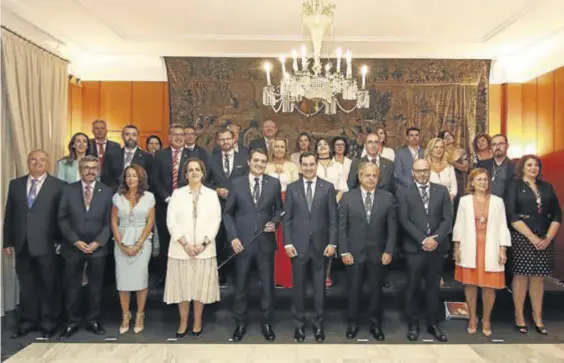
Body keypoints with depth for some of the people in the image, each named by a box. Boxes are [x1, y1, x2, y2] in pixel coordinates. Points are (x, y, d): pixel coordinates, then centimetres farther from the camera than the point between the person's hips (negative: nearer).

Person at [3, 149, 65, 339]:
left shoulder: (58, 186, -3)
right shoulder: (15, 184, 9)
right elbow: (9, 215, 9)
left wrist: (61, 242, -8)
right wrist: (7, 241, 6)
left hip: (46, 244, -3)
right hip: (22, 244, 4)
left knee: (48, 285, 8)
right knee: (26, 285, 14)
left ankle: (48, 323, 22)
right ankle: (27, 321, 28)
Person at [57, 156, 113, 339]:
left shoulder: (107, 192, 1)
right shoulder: (69, 190, 2)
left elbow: (109, 221, 0)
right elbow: (62, 219, 0)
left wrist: (98, 242, -11)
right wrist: (76, 241, -9)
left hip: (97, 247, 0)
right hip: (73, 247, 0)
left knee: (96, 287, 9)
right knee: (72, 287, 8)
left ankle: (93, 321, 23)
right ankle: (72, 322, 22)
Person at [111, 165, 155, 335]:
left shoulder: (149, 197, 0)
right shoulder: (117, 196, 3)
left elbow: (150, 222, -2)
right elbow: (114, 222, 2)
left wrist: (138, 244, -9)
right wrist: (122, 245, -7)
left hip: (142, 242, -1)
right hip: (121, 242, 1)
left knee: (141, 277, 1)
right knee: (122, 279, 3)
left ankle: (140, 316, 15)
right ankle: (125, 316, 16)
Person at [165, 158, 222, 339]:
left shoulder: (212, 194, 5)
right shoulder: (177, 193, 4)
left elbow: (215, 221, -1)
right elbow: (171, 221, -3)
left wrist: (203, 243, -12)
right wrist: (185, 243, -13)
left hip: (204, 249, 0)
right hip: (181, 249, 0)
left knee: (201, 286, 7)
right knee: (182, 286, 7)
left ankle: (197, 322, 23)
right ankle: (183, 322, 23)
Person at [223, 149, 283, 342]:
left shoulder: (274, 183, 1)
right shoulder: (237, 184, 0)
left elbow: (279, 209, 9)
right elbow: (228, 213, 3)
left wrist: (275, 222, -11)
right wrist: (233, 237, -6)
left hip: (265, 241, 0)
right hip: (242, 242, 0)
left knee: (267, 284, 9)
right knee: (240, 284, 10)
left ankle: (267, 323, 26)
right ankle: (241, 323, 27)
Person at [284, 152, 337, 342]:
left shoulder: (328, 187, 2)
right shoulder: (292, 188, 3)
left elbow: (333, 218, 1)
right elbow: (287, 218, 2)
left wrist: (332, 243, -5)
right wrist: (287, 243, -5)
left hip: (320, 245, 0)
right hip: (298, 245, 0)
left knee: (319, 287, 8)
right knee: (298, 287, 9)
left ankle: (318, 324, 24)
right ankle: (299, 324, 23)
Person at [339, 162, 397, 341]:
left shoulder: (388, 198, 0)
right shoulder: (347, 197, -2)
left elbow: (392, 227, 0)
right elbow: (342, 227, -3)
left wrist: (389, 251, -6)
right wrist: (344, 251, -8)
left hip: (378, 253, 1)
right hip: (354, 252, -1)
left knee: (377, 290, 12)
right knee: (354, 290, 10)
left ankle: (375, 324, 30)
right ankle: (353, 323, 27)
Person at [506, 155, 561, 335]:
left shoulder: (547, 187, 13)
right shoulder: (515, 186, 1)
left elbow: (557, 214, 9)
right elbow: (512, 215, -7)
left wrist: (548, 237, -3)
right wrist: (532, 237, -12)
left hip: (545, 239, 4)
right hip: (522, 237, -3)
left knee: (538, 277, 5)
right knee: (521, 276, -2)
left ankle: (538, 318, 13)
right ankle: (519, 317, 7)